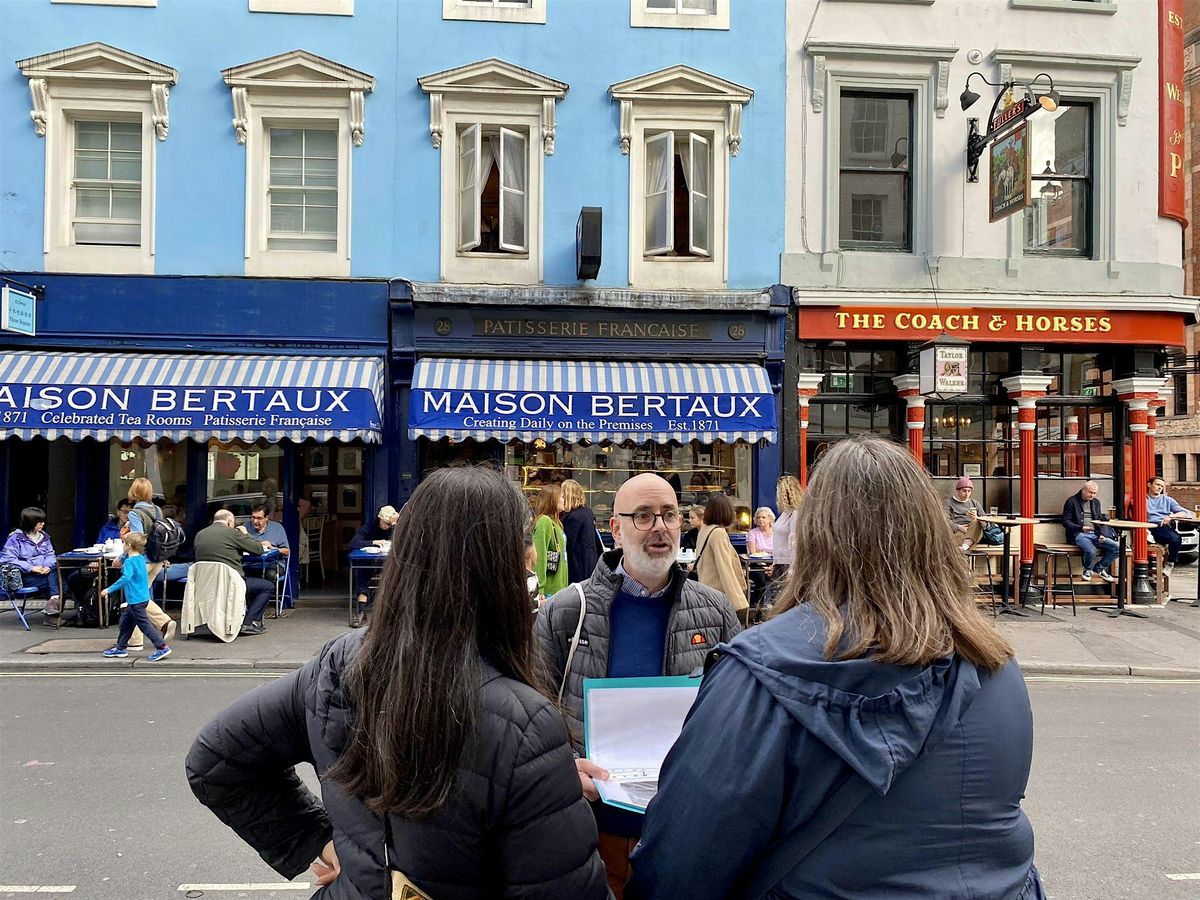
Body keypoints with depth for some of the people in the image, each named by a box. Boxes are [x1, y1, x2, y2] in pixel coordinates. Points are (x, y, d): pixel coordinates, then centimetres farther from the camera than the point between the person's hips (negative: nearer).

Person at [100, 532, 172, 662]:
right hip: (142, 597, 10)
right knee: (126, 621, 20)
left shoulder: (129, 561, -16)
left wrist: (109, 589, -30)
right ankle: (121, 647, 30)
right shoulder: (141, 558, 10)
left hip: (136, 599, -10)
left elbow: (126, 577, -32)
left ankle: (162, 647, -10)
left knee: (144, 623, -7)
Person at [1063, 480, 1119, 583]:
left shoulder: (1096, 502, 19)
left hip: (1095, 534, 6)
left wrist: (1101, 534, 2)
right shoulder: (1071, 501, 0)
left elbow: (1100, 520, 21)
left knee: (1116, 547, -17)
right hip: (1079, 535, -6)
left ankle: (1100, 568, 7)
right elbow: (1065, 521, -3)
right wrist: (1080, 528, -19)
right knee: (1091, 550, -35)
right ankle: (1087, 570, 0)